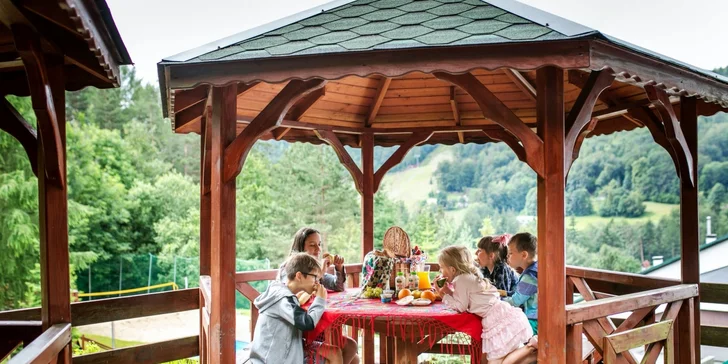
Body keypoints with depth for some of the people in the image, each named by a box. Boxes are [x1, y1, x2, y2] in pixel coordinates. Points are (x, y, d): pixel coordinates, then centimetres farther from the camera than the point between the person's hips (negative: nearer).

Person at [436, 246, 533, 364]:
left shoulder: (461, 280, -9)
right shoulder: (468, 277, 20)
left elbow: (461, 307, -7)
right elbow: (464, 301, 22)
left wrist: (444, 296, 2)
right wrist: (449, 291, 15)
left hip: (498, 318, -10)